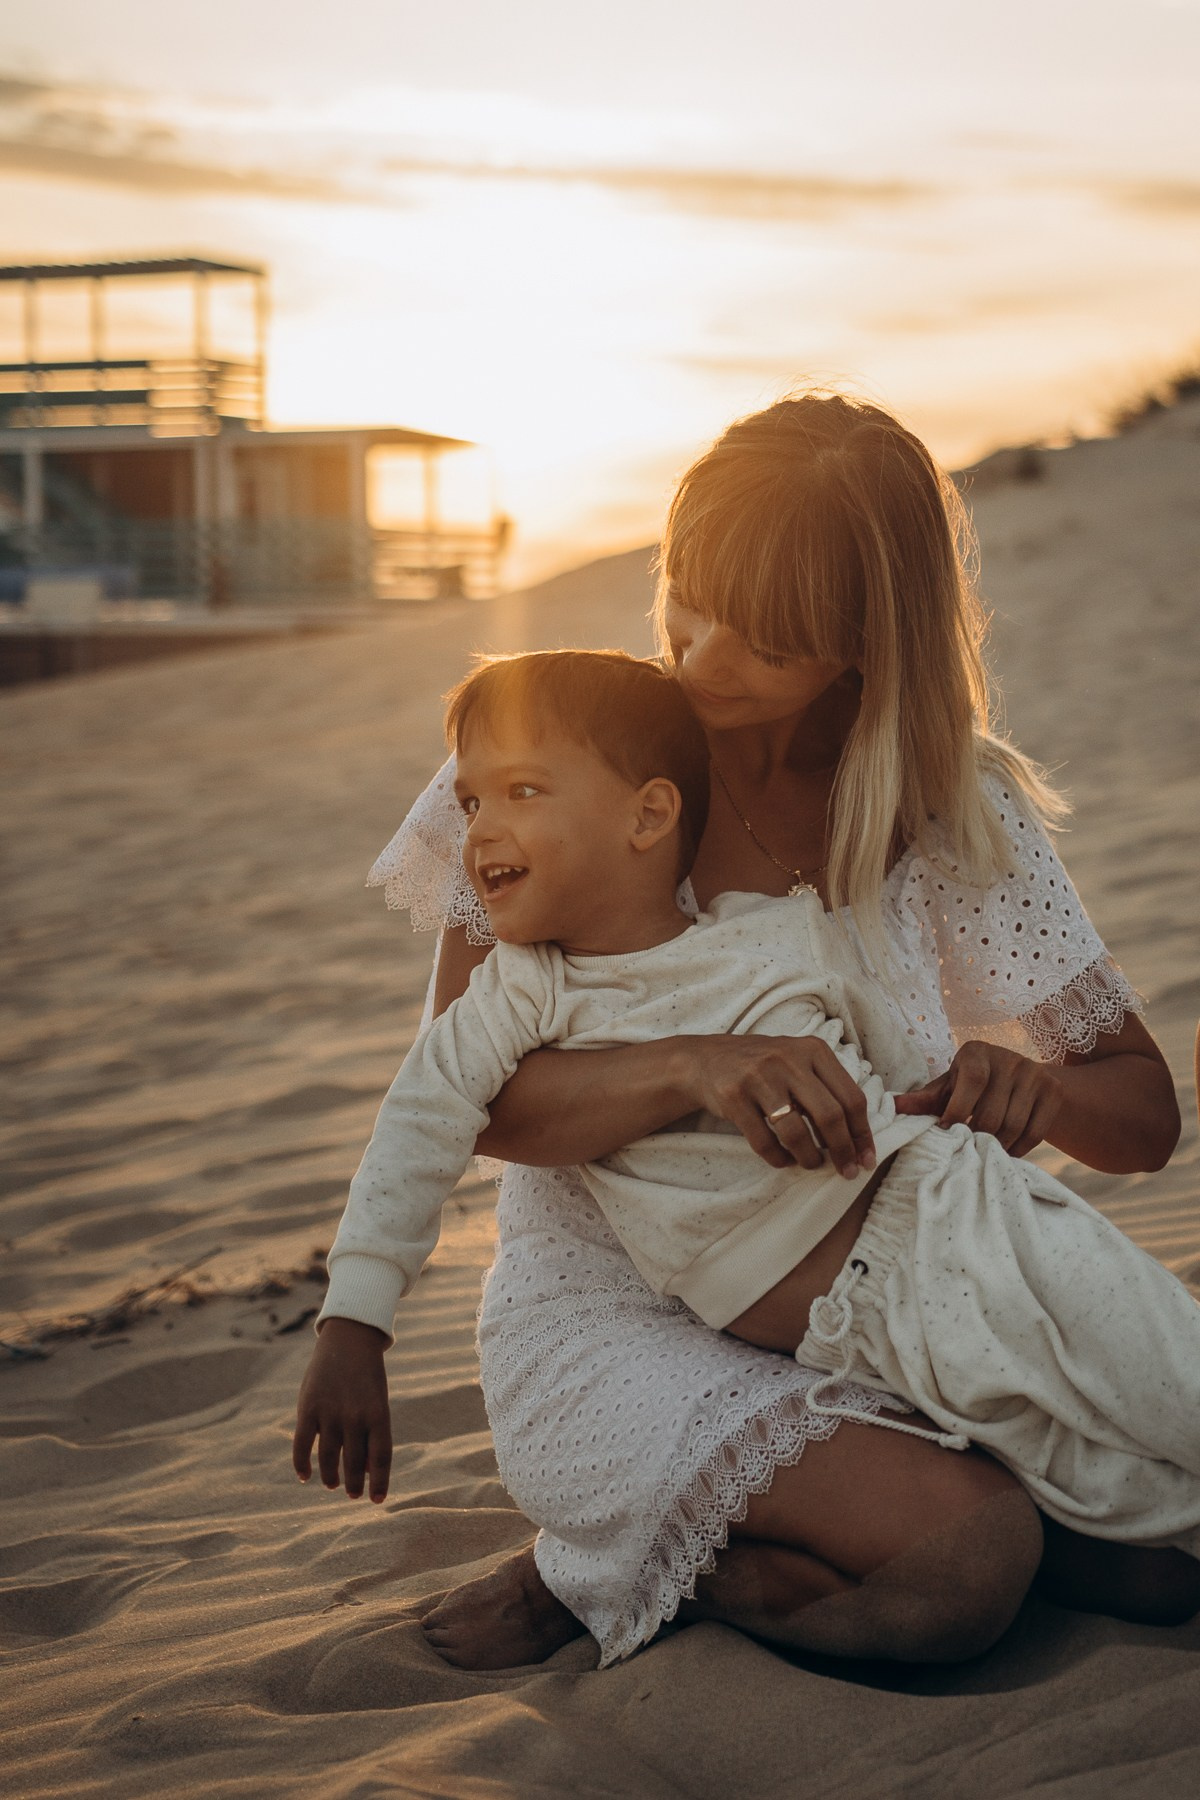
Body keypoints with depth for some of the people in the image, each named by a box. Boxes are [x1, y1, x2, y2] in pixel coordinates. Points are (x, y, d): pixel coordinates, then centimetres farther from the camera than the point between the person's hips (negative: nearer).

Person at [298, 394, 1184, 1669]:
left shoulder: (959, 818, -4)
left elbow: (1148, 1114, 1)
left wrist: (1037, 1089, -23)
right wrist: (695, 1069, -35)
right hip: (614, 1315, -5)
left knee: (1156, 1556, -12)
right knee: (974, 1552, -28)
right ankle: (593, 1559, -2)